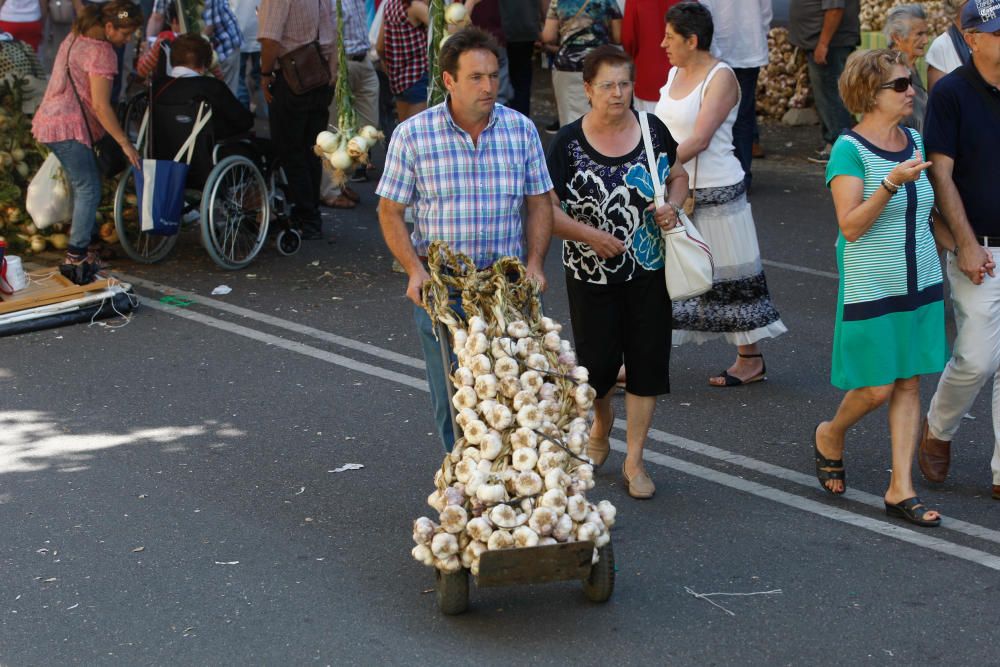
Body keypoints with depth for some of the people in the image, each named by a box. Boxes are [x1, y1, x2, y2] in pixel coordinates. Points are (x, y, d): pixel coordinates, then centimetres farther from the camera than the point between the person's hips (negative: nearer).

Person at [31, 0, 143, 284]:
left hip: (50, 120, 10)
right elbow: (101, 106, -21)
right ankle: (76, 258, -15)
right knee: (88, 189, -11)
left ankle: (88, 246, 22)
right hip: (67, 129, -10)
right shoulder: (101, 53, -17)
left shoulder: (75, 38, 13)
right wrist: (125, 143, -17)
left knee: (84, 187, 16)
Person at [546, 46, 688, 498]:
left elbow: (678, 176, 14)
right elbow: (547, 209, -8)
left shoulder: (651, 129, -1)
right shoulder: (569, 142, -9)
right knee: (598, 363, 4)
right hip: (592, 275, -2)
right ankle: (601, 425, 39)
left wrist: (672, 206, -7)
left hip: (649, 271, 2)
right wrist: (588, 234, -20)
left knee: (647, 360, 3)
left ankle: (634, 460, 16)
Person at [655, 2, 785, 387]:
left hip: (714, 192, -8)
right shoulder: (675, 73, 10)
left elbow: (699, 140, -22)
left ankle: (750, 360, 14)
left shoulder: (720, 77, -13)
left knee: (727, 275, 2)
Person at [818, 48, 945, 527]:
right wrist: (891, 183, -30)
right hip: (871, 288, -6)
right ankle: (830, 437, 30)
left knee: (908, 384, 6)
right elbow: (851, 226, -20)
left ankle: (901, 489, 12)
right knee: (876, 389, -1)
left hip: (920, 284, 6)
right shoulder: (849, 150, -13)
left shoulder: (914, 141, 7)